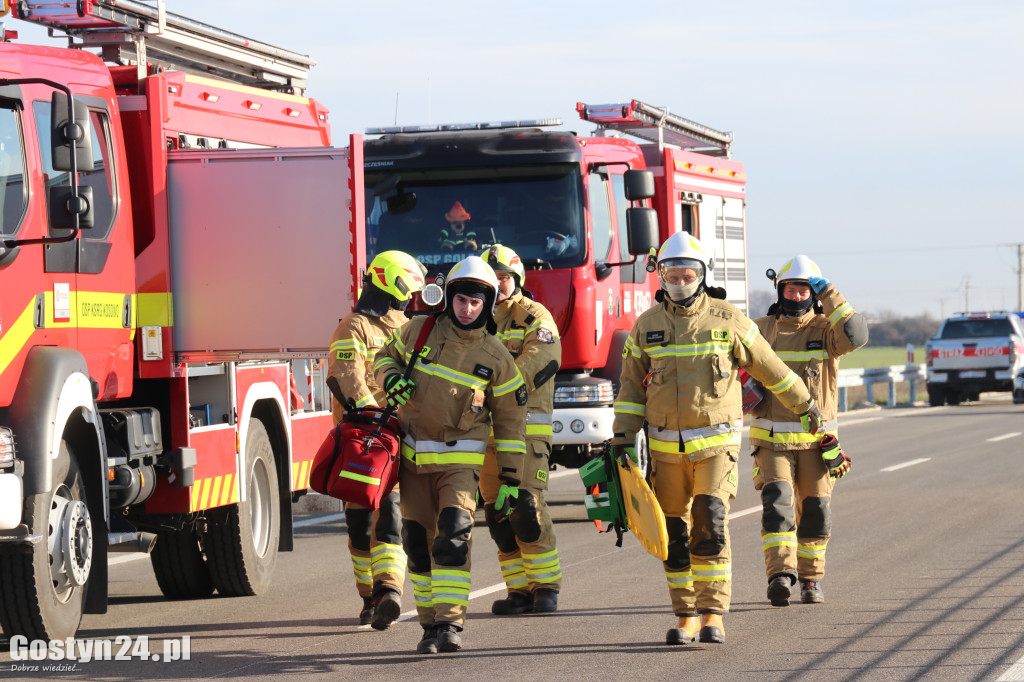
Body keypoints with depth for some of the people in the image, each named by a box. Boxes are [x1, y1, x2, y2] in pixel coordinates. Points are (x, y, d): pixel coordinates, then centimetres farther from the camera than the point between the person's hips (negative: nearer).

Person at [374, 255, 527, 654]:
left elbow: (511, 420, 4)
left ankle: (451, 622, -21)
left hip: (460, 460, -2)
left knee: (454, 535, -19)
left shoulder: (495, 358, -3)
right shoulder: (419, 330, 0)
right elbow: (387, 356, 18)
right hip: (414, 458, 3)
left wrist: (510, 478, 0)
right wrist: (392, 381, -6)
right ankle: (430, 624, 12)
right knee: (419, 542, 3)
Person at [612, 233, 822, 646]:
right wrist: (623, 438, 2)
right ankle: (686, 616, 13)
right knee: (674, 533, 4)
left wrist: (804, 405, 21)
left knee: (711, 526, -14)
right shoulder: (647, 326, 5)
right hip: (667, 448, 3)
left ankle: (713, 615, -10)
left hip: (716, 444, -2)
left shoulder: (727, 321, -1)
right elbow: (632, 387, 11)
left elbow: (769, 367, 11)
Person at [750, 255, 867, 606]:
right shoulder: (761, 330, 6)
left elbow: (856, 334, -23)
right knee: (777, 502, -18)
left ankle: (810, 578, 22)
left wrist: (827, 292, -21)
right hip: (772, 441, 0)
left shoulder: (825, 330, -1)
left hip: (815, 441, 0)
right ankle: (780, 575, -28)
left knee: (814, 511, 5)